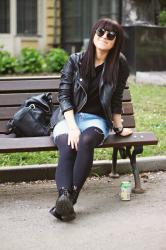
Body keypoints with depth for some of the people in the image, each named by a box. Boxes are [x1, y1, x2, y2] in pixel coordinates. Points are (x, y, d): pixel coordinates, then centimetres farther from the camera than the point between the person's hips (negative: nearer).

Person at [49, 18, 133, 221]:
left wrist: (119, 128, 12)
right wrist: (72, 127, -18)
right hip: (68, 117, 0)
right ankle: (63, 196, -54)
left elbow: (116, 100, 9)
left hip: (96, 119, 0)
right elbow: (64, 95, -5)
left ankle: (70, 198, -47)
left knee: (86, 140, -36)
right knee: (68, 146, -34)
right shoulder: (75, 61, 1)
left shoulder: (119, 65, 2)